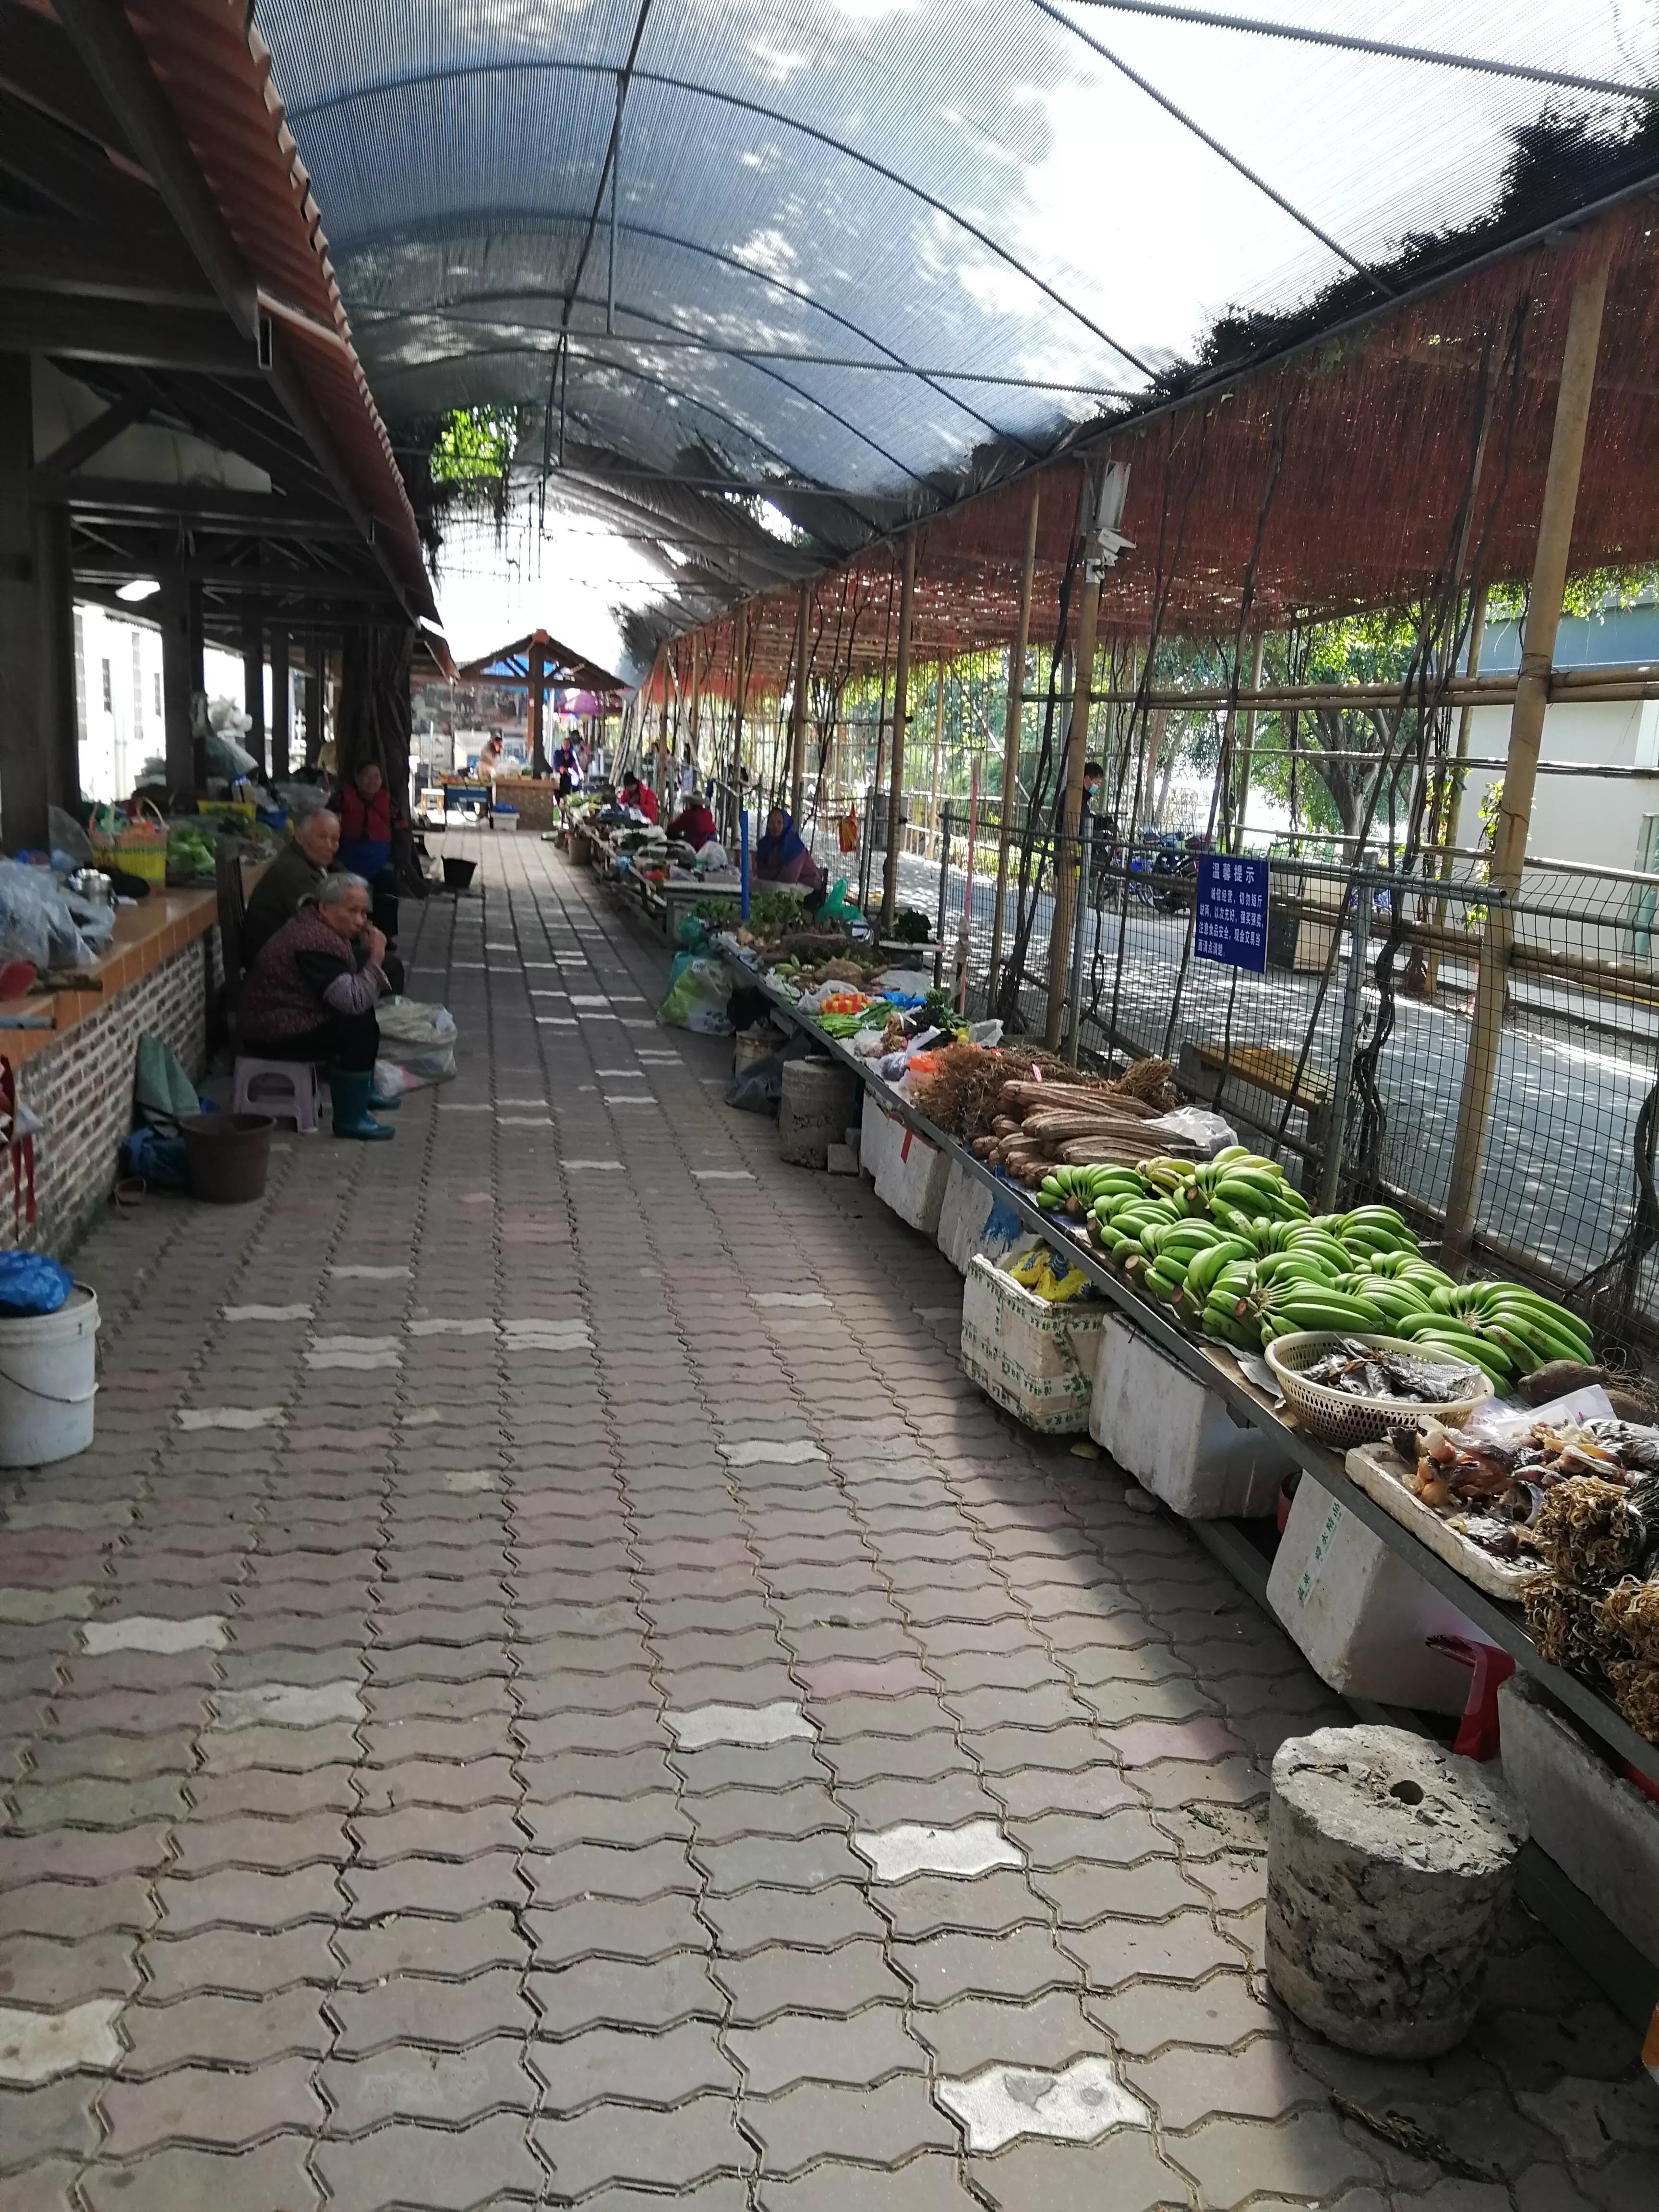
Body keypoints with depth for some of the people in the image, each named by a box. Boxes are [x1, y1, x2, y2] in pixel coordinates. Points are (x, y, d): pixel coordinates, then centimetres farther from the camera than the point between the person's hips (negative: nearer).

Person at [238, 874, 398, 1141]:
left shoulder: (320, 927, 7)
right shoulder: (316, 942, -26)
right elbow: (353, 1001, -29)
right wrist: (375, 961, -18)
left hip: (289, 1018, 11)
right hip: (274, 1038, -11)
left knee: (364, 1013, 16)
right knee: (361, 1028, -20)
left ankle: (363, 1090, 29)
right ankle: (349, 1119, -14)